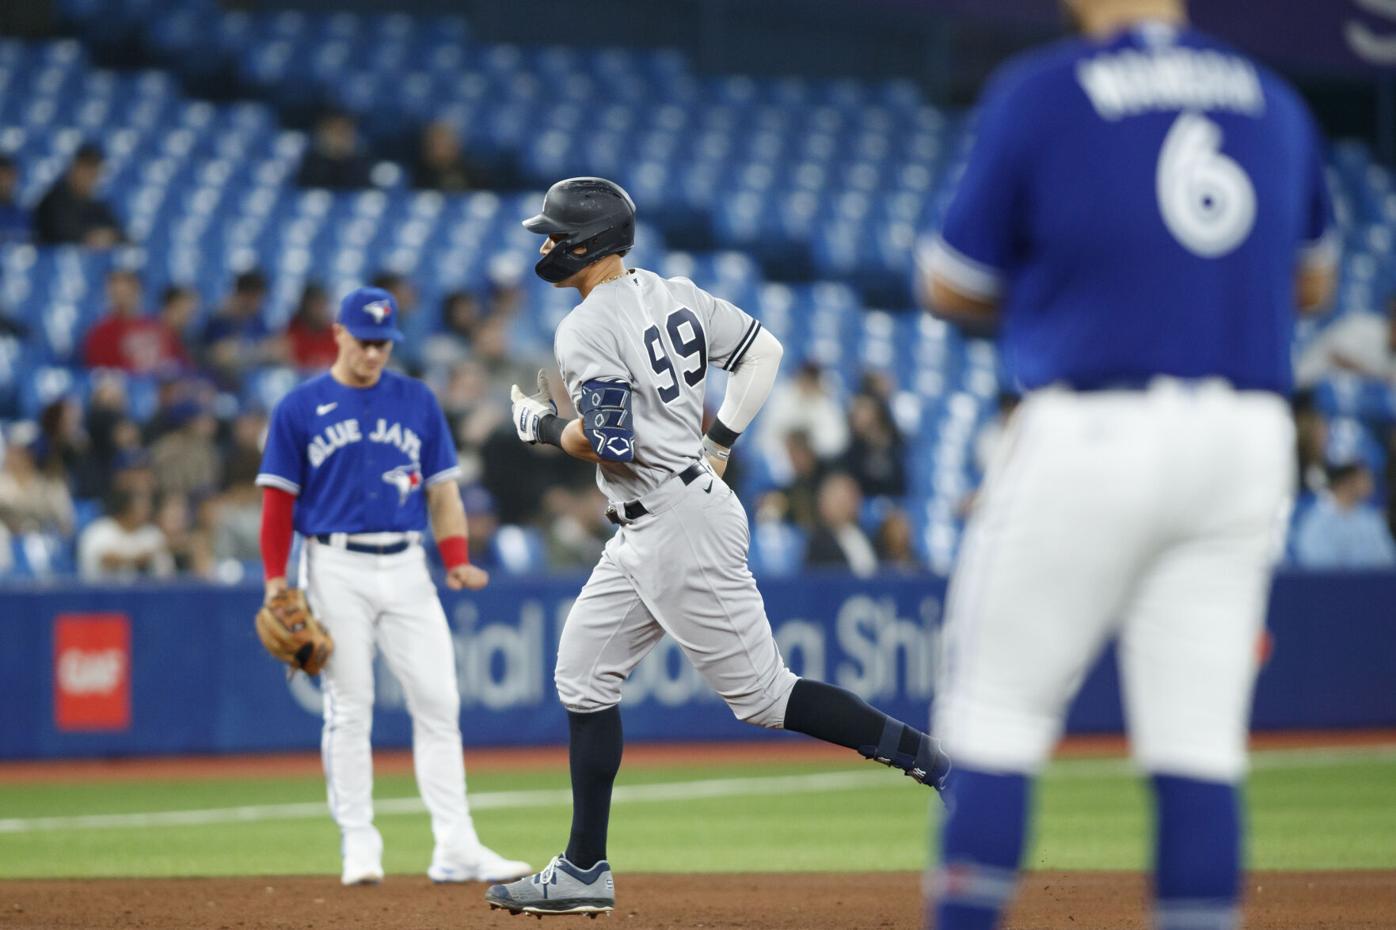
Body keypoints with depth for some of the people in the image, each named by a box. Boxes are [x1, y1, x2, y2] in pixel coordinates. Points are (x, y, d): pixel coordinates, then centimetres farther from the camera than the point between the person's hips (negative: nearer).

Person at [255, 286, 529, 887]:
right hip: (336, 569, -2)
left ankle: (455, 847, -3)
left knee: (438, 702, -4)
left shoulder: (417, 402, 10)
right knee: (348, 708, -1)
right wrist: (275, 580, -6)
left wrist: (457, 561, -3)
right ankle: (358, 846, 4)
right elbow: (278, 500, 2)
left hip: (406, 567, 3)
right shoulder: (299, 408, 2)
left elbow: (442, 487, 11)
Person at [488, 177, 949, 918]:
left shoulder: (585, 332, -15)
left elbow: (609, 444, -22)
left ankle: (934, 763, -10)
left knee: (761, 693, -7)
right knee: (584, 675, 12)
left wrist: (544, 427, -3)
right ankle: (583, 871, 14)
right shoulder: (674, 297, 10)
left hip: (678, 527, -10)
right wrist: (719, 441, 15)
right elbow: (763, 351, 14)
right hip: (645, 536, 10)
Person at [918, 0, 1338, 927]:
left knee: (994, 711, 5)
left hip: (1089, 435, -4)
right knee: (1200, 738, 5)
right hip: (1247, 445, 4)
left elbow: (951, 288, 1)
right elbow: (1312, 280, 23)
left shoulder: (1039, 93, -6)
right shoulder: (1273, 101, 9)